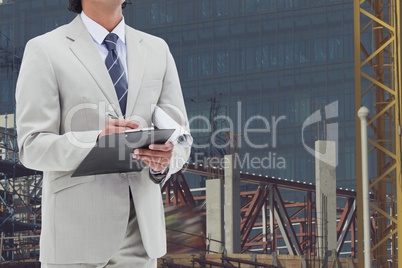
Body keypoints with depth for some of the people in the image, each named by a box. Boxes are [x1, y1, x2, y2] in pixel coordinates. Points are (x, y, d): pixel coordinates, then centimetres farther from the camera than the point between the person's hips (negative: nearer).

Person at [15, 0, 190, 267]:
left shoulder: (157, 50, 12)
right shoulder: (45, 51, -1)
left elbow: (179, 136, 9)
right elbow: (32, 147, -8)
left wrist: (164, 159, -15)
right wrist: (97, 141, -25)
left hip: (141, 228, 4)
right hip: (77, 232, -4)